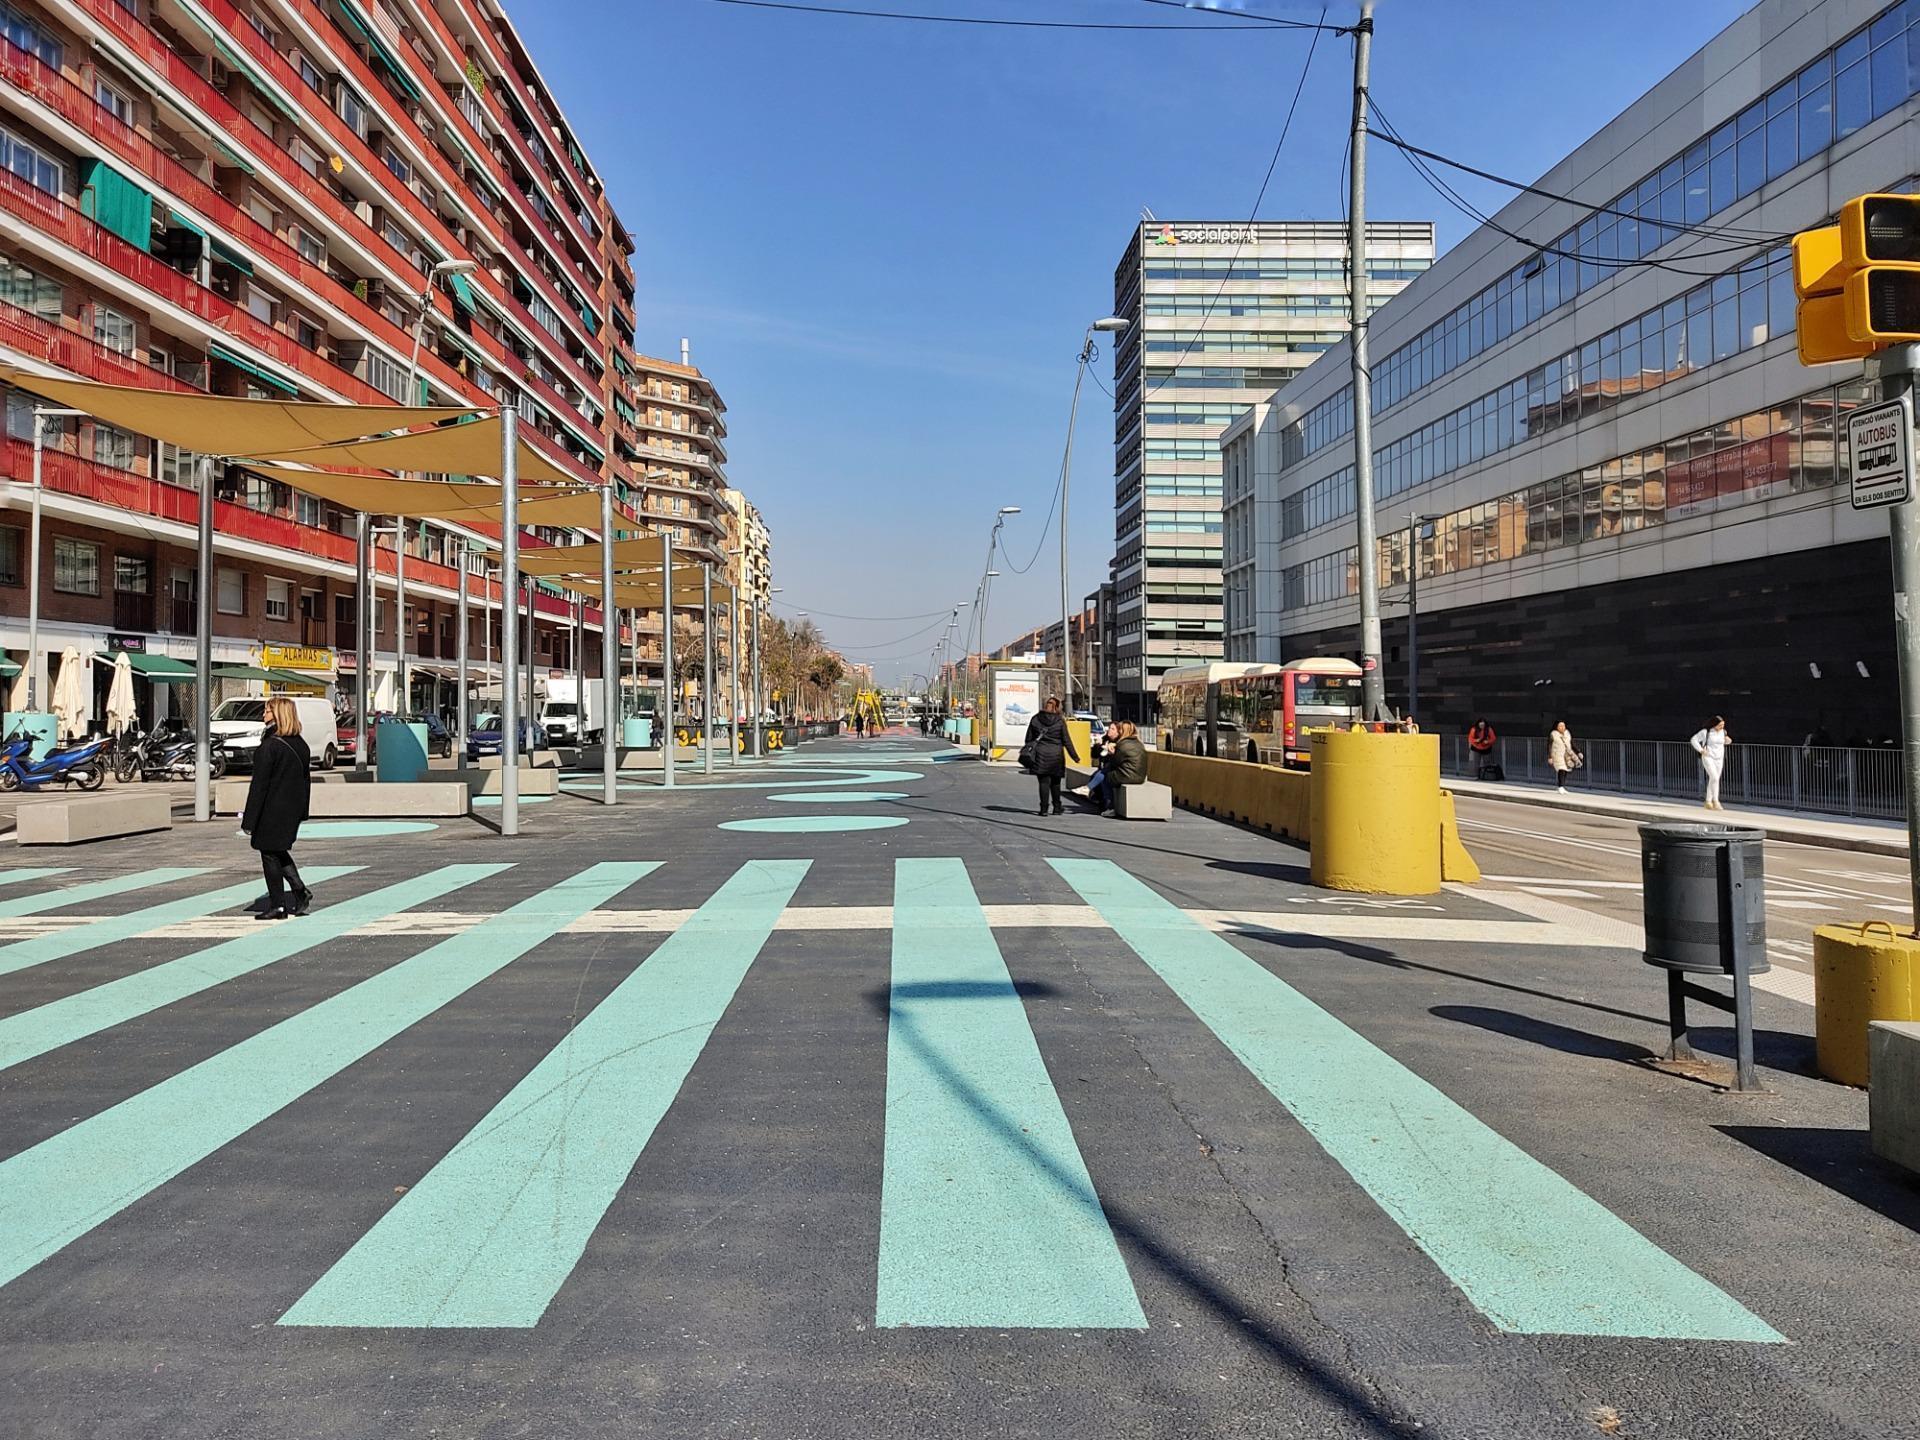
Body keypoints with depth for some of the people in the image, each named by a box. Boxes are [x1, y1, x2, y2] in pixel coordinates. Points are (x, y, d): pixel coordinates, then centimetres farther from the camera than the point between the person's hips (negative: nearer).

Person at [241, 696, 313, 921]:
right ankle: (301, 891, 10)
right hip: (292, 810, 7)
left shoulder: (270, 746, -18)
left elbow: (259, 784, -17)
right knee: (280, 852, 21)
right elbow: (306, 780, 10)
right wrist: (301, 811, 18)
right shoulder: (301, 745, 5)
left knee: (270, 854, 4)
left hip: (272, 810, -7)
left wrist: (249, 820, -13)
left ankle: (277, 906, 9)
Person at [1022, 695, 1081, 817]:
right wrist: (1075, 757, 5)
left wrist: (1028, 755, 14)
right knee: (1055, 783, 12)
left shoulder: (1035, 719, 1)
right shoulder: (1060, 721, -4)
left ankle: (1044, 809, -3)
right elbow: (1067, 741, -2)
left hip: (1040, 755, 0)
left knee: (1043, 782, 2)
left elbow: (1029, 739, 5)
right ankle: (1056, 808, 18)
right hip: (1056, 756, 0)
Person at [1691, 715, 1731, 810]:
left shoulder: (1723, 732, 5)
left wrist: (1728, 741, 0)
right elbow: (1693, 740, -7)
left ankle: (1708, 802, 18)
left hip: (1719, 759, 6)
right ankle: (1716, 802, -16)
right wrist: (1701, 750, -14)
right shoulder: (1705, 732, -10)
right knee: (1715, 778, -19)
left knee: (1713, 780, 8)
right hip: (1708, 758, -6)